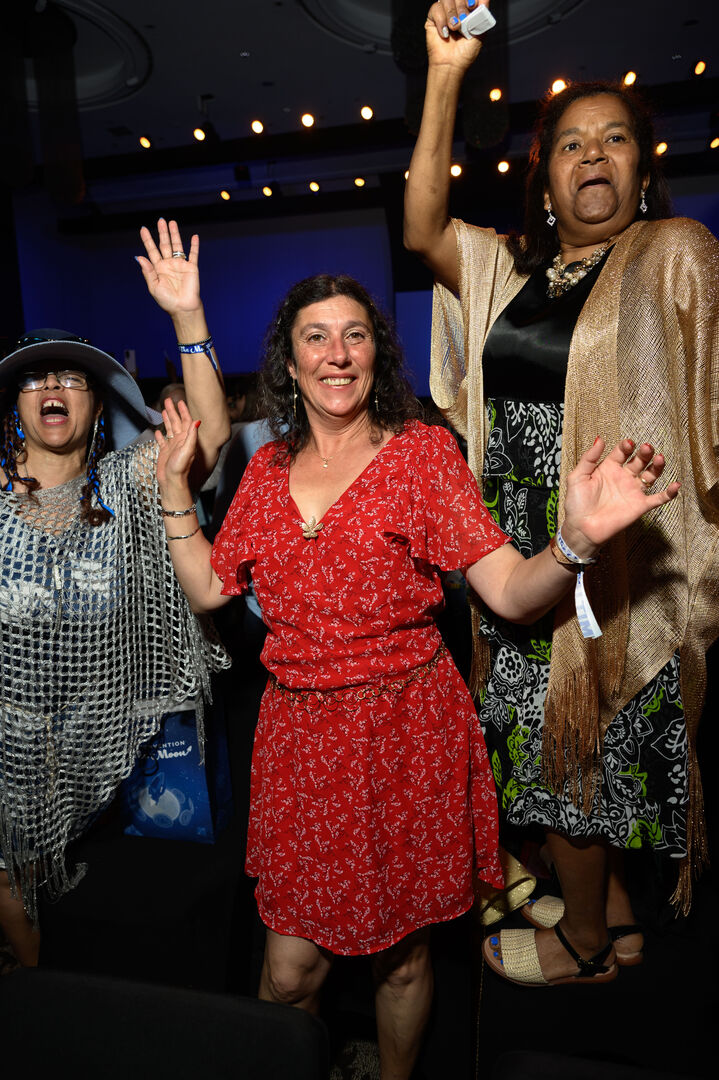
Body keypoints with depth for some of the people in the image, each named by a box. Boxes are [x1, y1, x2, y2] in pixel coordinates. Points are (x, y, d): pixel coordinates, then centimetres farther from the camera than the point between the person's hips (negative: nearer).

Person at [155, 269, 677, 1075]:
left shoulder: (423, 451, -5)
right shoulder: (268, 467, 6)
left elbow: (510, 593, -12)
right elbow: (208, 588, 9)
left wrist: (577, 539, -32)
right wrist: (173, 485, 5)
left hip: (404, 734, -2)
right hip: (297, 735, 3)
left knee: (400, 952, 16)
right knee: (290, 965, 10)